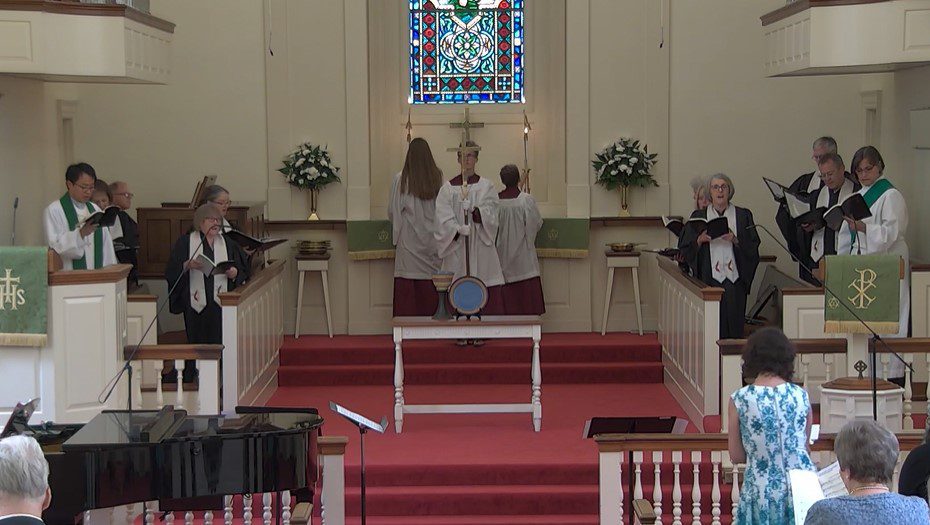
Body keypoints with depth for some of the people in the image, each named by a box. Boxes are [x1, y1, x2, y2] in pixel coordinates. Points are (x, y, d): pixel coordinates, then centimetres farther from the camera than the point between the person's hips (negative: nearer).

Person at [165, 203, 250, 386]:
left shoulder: (227, 244, 13)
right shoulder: (186, 242, 5)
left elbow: (244, 272, 12)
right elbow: (171, 271, 0)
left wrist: (234, 273, -9)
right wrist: (188, 265, -17)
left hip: (220, 304, 2)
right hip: (196, 303, -2)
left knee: (219, 343, -4)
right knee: (197, 342, -1)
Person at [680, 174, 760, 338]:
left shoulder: (743, 215, 10)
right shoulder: (698, 216, 10)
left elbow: (753, 247, 2)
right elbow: (685, 250, 6)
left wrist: (735, 240, -13)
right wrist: (700, 240, -12)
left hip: (735, 280, 0)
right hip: (709, 279, 0)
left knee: (734, 323, -3)